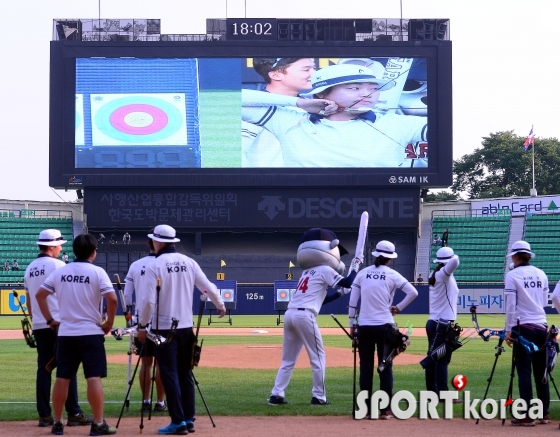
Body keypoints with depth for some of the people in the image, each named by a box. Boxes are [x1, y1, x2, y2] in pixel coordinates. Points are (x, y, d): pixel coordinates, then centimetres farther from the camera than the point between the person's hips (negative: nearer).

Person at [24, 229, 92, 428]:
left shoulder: (30, 268, 13)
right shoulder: (58, 265, -8)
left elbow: (30, 301, 17)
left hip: (38, 326, 6)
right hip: (59, 324, -6)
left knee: (43, 368, 7)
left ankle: (44, 415, 5)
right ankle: (73, 413, -3)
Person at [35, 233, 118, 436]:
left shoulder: (60, 272, 6)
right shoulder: (97, 272, -7)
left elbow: (40, 294, 7)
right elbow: (112, 299, -17)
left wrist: (50, 320, 12)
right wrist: (109, 323, -4)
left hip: (65, 333, 4)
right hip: (91, 332, -4)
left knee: (62, 378, 9)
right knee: (94, 377, -4)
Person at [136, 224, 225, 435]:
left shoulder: (154, 266, -11)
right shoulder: (189, 262, 2)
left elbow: (148, 300, -15)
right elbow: (208, 288, 5)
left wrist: (142, 325, -4)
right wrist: (220, 305, 24)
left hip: (164, 328, -5)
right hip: (186, 327, 5)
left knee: (170, 374, -1)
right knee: (185, 373, 13)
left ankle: (178, 422, -4)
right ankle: (189, 419, 14)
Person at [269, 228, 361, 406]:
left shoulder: (308, 271, 25)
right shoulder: (324, 270, 2)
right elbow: (348, 283, -6)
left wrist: (339, 293, 31)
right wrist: (355, 267, 8)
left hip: (290, 314, 7)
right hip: (304, 316, -7)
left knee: (288, 359, 13)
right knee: (318, 356, 5)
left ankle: (276, 394, 6)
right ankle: (318, 396, 6)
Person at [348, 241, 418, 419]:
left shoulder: (363, 273, 4)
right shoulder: (392, 275, -2)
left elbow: (352, 301, 3)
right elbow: (413, 292, -10)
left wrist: (352, 324, 9)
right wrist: (399, 307, 2)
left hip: (364, 327, 2)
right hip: (384, 327, -2)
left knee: (365, 367, 7)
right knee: (386, 367, 4)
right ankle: (385, 410, 3)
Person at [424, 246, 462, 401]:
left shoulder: (435, 275, 10)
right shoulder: (444, 275, -14)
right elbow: (455, 262, -30)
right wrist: (454, 258, -9)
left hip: (433, 323, 9)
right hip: (443, 325, -9)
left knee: (433, 358, 11)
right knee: (442, 360, -7)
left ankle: (432, 392, 17)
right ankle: (443, 394, -6)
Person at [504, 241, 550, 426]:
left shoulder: (512, 275, -5)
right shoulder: (541, 274, 10)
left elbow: (510, 305, -8)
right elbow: (545, 302, 14)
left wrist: (508, 329, -5)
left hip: (523, 327, -5)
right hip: (541, 327, 5)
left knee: (524, 371, -4)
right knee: (541, 371, 11)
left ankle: (527, 416, -6)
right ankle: (545, 414, 14)